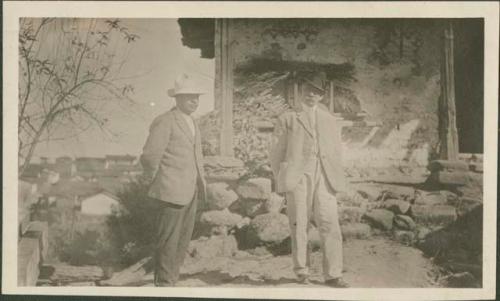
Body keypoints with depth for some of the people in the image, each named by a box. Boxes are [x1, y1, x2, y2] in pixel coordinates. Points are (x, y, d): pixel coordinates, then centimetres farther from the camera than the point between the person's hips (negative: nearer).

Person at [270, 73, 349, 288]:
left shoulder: (329, 120, 21)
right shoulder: (288, 119, 13)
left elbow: (336, 153, 20)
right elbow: (277, 153, 10)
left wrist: (336, 179, 10)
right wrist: (280, 181, 3)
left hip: (324, 178, 2)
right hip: (298, 177, -1)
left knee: (330, 225, -7)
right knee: (299, 225, -1)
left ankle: (333, 275, -3)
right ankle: (301, 270, 12)